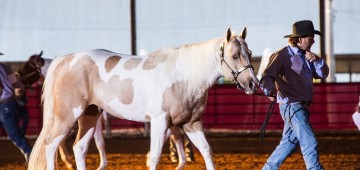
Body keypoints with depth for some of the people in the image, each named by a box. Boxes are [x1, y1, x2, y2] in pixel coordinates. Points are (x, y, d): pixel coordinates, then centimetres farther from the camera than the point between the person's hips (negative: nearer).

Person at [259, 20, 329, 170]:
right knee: (310, 143, -14)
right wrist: (269, 90, -42)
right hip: (291, 106, -9)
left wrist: (317, 60, -6)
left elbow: (323, 73, 14)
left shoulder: (306, 56, 14)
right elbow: (267, 76, -21)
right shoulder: (282, 55, -12)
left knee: (289, 143, 16)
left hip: (301, 107, 9)